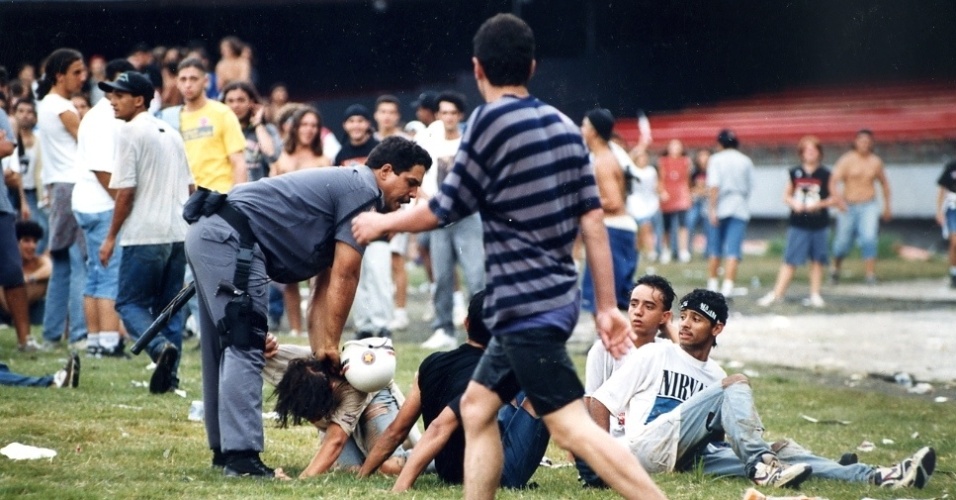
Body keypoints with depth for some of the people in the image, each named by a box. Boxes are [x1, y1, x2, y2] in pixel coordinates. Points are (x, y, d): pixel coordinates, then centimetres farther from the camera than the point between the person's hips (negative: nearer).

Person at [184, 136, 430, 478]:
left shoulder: (344, 187, 24)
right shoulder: (363, 192, -6)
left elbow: (325, 286, 20)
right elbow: (345, 278, -8)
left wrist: (319, 349, 13)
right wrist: (331, 345, -2)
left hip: (206, 235, 11)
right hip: (231, 239, -11)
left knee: (227, 351, 15)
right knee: (244, 348, -12)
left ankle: (224, 449, 21)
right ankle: (241, 455, -16)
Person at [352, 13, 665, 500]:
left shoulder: (490, 121, -11)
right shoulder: (564, 126, 9)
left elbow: (443, 210, -4)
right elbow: (593, 220, 7)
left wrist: (381, 222, 13)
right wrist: (607, 306, 10)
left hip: (525, 305, -9)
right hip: (556, 298, 9)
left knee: (572, 425, -13)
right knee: (477, 405, 17)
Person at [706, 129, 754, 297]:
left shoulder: (716, 159, -3)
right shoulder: (746, 161, 6)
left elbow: (714, 186, -13)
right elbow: (750, 187, 9)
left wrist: (712, 209, -15)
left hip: (721, 208, -1)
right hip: (740, 209, 1)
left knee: (715, 249, 13)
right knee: (733, 251, -5)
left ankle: (712, 284, 21)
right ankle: (727, 287, -15)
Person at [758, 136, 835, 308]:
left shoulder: (825, 175, 0)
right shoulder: (795, 173, 4)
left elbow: (833, 198, 2)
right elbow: (786, 195, 12)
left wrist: (818, 204, -14)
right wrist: (793, 203, -8)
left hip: (819, 224, 0)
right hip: (798, 223, 0)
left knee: (817, 261, 6)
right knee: (790, 260, -3)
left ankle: (815, 294, 15)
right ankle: (777, 293, -3)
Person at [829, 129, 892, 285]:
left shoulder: (875, 162, 4)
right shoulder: (847, 160, -6)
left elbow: (884, 183, 19)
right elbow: (833, 181, -16)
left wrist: (887, 207, 20)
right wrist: (837, 198, -34)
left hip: (869, 206, 1)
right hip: (848, 207, -1)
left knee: (869, 238, -18)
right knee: (843, 241, 7)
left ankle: (870, 274, -20)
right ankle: (836, 269, 34)